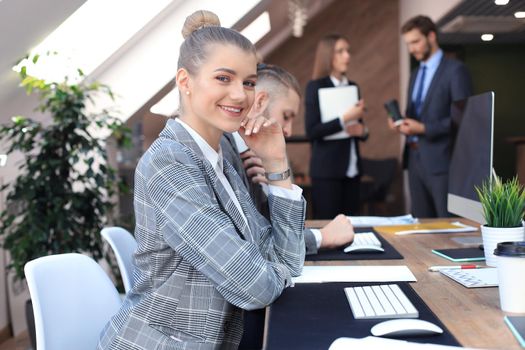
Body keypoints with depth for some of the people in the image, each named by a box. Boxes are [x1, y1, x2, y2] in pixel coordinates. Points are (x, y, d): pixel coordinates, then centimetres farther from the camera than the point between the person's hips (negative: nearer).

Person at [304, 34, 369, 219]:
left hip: (352, 169, 6)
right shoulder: (315, 86, -6)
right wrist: (344, 119, -21)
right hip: (327, 170, -6)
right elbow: (311, 131, -15)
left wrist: (362, 131, -2)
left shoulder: (352, 86, 12)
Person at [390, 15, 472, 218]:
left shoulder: (455, 70, -7)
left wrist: (424, 128, -19)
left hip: (441, 160, -7)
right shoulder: (415, 75, 18)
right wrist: (401, 123, 0)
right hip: (415, 158, 7)